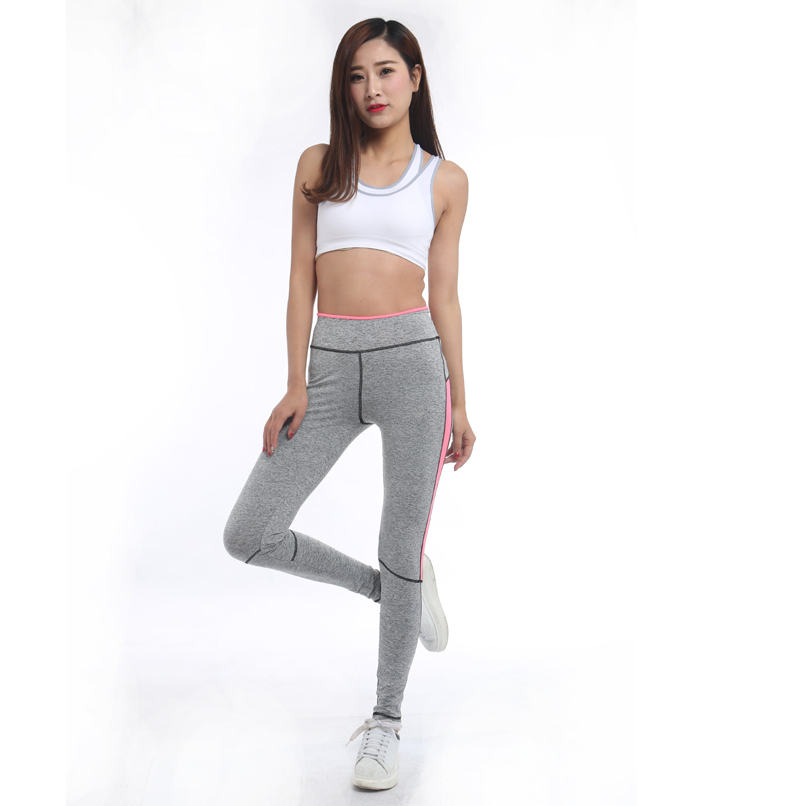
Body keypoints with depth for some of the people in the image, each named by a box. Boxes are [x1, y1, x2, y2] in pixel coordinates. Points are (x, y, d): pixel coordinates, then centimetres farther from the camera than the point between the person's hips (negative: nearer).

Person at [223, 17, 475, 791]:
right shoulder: (318, 166, 11)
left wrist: (459, 402, 5)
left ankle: (385, 722, 19)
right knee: (248, 535, -2)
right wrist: (296, 384, -2)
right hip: (332, 366, 3)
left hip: (412, 359, -2)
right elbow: (301, 282, 7)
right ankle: (395, 589, 20)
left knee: (403, 548, 1)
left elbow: (444, 296, 8)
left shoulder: (445, 179, 8)